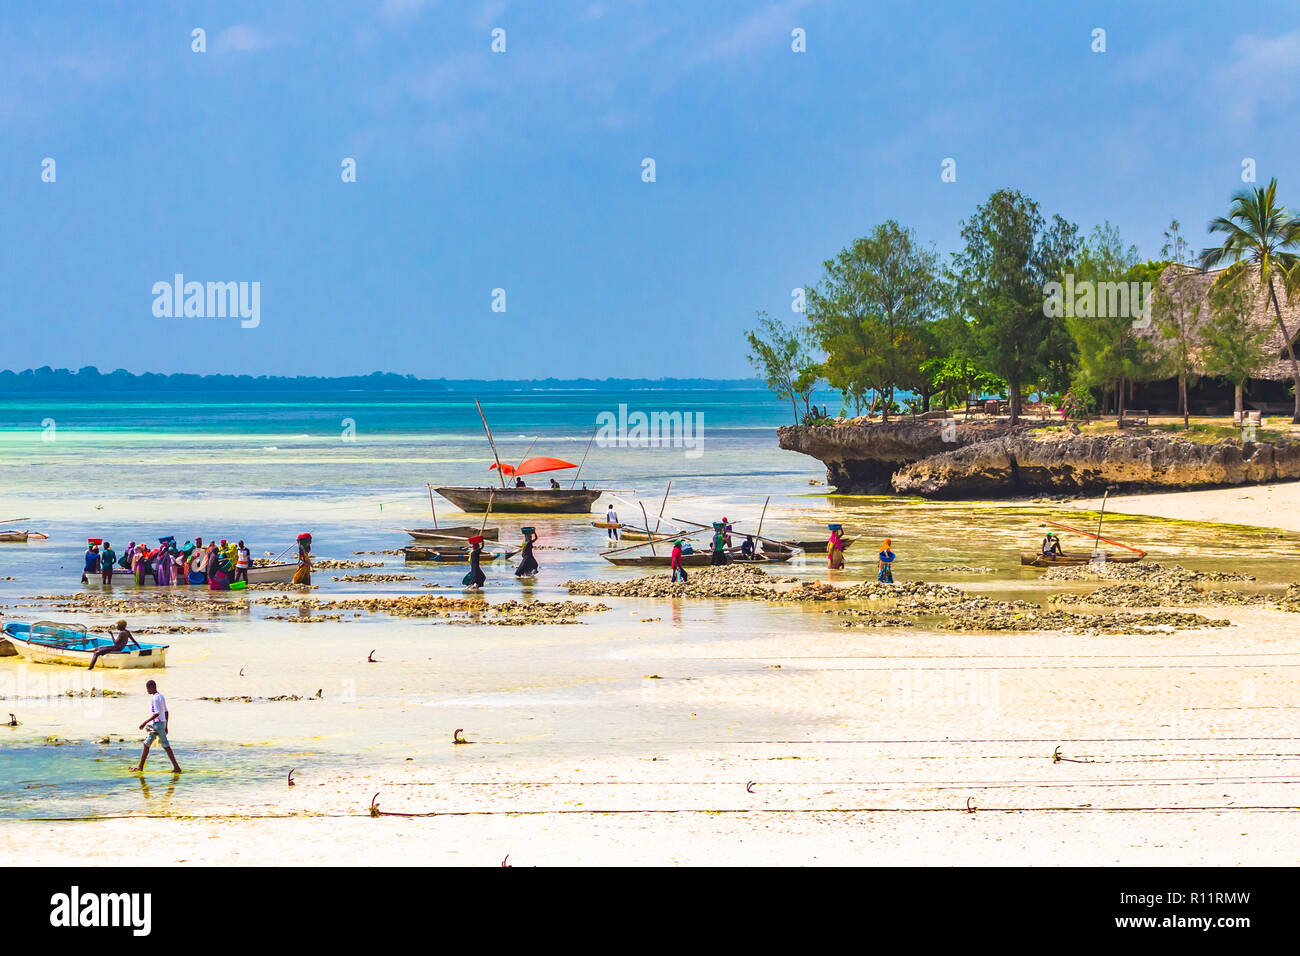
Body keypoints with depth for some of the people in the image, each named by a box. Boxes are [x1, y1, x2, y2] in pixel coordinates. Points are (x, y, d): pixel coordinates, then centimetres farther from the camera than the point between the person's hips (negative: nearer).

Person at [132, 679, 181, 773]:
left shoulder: (155, 698, -15)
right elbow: (166, 712, 17)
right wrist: (166, 727, 21)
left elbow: (157, 713, -24)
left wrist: (145, 722, -22)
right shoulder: (161, 697, 14)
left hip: (158, 724, -10)